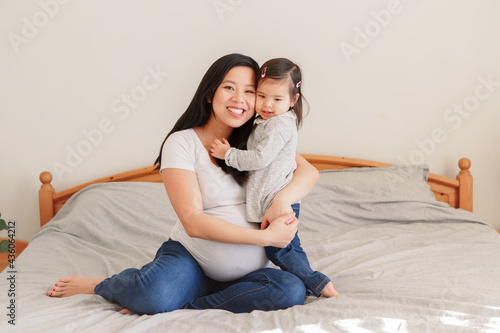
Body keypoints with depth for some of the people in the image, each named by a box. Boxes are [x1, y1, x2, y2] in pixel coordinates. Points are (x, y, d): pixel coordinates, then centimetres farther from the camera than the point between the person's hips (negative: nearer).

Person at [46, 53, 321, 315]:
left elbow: (309, 171, 2)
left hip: (247, 271, 4)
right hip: (190, 258, -4)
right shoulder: (182, 143, -8)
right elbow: (193, 222, -17)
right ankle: (100, 285, 0)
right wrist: (264, 236, -21)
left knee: (292, 290, -28)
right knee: (154, 294, -37)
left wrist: (282, 198, -21)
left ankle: (183, 305, -19)